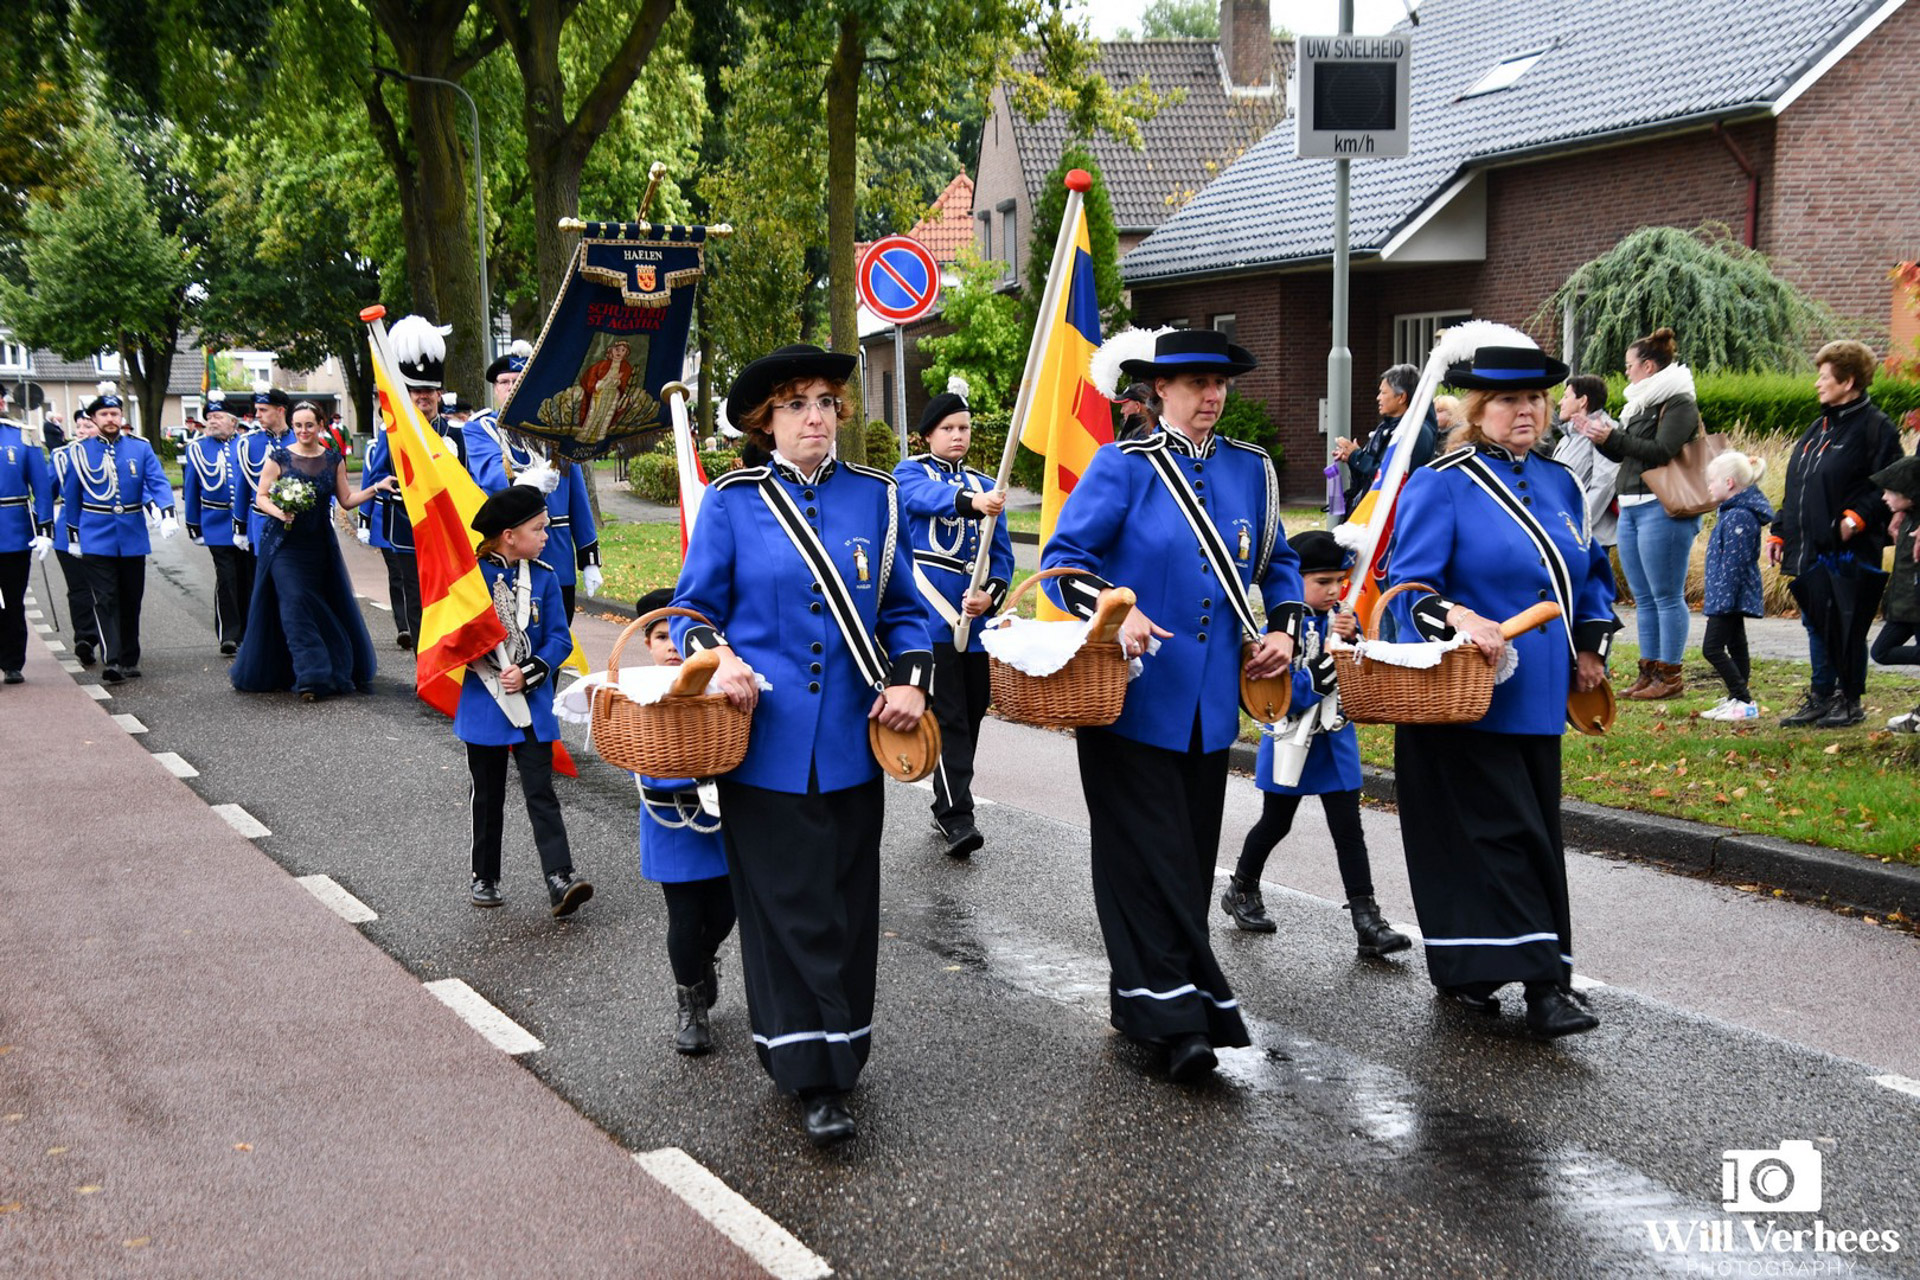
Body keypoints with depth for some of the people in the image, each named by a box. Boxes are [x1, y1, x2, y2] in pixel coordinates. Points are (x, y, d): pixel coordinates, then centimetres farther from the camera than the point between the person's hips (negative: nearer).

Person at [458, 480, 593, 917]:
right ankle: (485, 878, 24)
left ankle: (560, 878, -12)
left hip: (532, 704, 1)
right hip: (485, 702, -1)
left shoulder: (544, 578, 1)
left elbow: (560, 639, 0)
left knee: (540, 792, -6)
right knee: (487, 795, 11)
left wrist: (529, 673, -15)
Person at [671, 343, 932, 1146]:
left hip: (852, 742, 3)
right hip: (766, 742, -3)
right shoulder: (732, 502, 0)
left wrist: (910, 679, -5)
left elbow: (904, 609, 12)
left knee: (848, 905, 10)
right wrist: (716, 657, -17)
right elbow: (694, 608, 4)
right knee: (788, 909, -1)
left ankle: (842, 1049, 25)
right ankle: (812, 1076, 6)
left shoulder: (874, 498, 7)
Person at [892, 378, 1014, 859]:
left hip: (973, 620, 5)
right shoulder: (910, 473, 1)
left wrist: (991, 594, -9)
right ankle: (956, 817, -13)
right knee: (947, 716, -12)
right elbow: (929, 495, -24)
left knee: (971, 714, 10)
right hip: (930, 616, -5)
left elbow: (1002, 554, 12)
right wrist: (971, 502, -45)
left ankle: (949, 807, 24)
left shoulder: (985, 485, 15)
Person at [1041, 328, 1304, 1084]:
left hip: (1211, 701, 5)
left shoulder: (1251, 471, 10)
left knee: (1191, 856, 10)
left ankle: (1145, 998, 23)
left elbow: (1278, 562, 21)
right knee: (1151, 855, -7)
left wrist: (1283, 627, 4)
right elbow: (1063, 555, -7)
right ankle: (1175, 1013, -4)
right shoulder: (1123, 467, -4)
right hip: (1134, 695, -5)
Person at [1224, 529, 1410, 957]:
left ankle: (1368, 923, -2)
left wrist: (1352, 641, -20)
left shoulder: (1343, 621, 1)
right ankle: (1240, 892, 37)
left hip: (1336, 743, 4)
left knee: (1348, 830, -1)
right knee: (1276, 823, 13)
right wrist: (1317, 678, -32)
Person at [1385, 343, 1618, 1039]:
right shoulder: (1439, 486, -8)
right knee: (1500, 832, -10)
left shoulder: (1559, 483, 12)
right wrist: (1459, 619, -32)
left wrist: (1591, 644, 11)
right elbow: (1410, 586, -14)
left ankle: (1465, 969, 21)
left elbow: (1591, 571, 23)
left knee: (1534, 832, 10)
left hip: (1537, 696, 7)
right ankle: (1541, 981, -7)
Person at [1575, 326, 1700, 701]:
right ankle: (1650, 671, 16)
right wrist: (1597, 436, 5)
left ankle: (1671, 674, -1)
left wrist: (1612, 437, -17)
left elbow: (1662, 451, -20)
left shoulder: (1678, 403, -8)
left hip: (1662, 509, -9)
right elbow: (1621, 453, 22)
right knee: (1644, 598, 11)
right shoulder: (1641, 403, 19)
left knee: (1667, 596, -5)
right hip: (1631, 509, 9)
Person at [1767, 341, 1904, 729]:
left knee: (1847, 629, 0)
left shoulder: (1873, 426, -8)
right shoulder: (1819, 427, 17)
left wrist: (1858, 516, -24)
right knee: (1817, 627, 12)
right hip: (1812, 551, 8)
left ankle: (1849, 700, 11)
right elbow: (1795, 488, 21)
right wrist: (1780, 532, 17)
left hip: (1849, 552, -8)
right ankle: (1820, 697, 20)